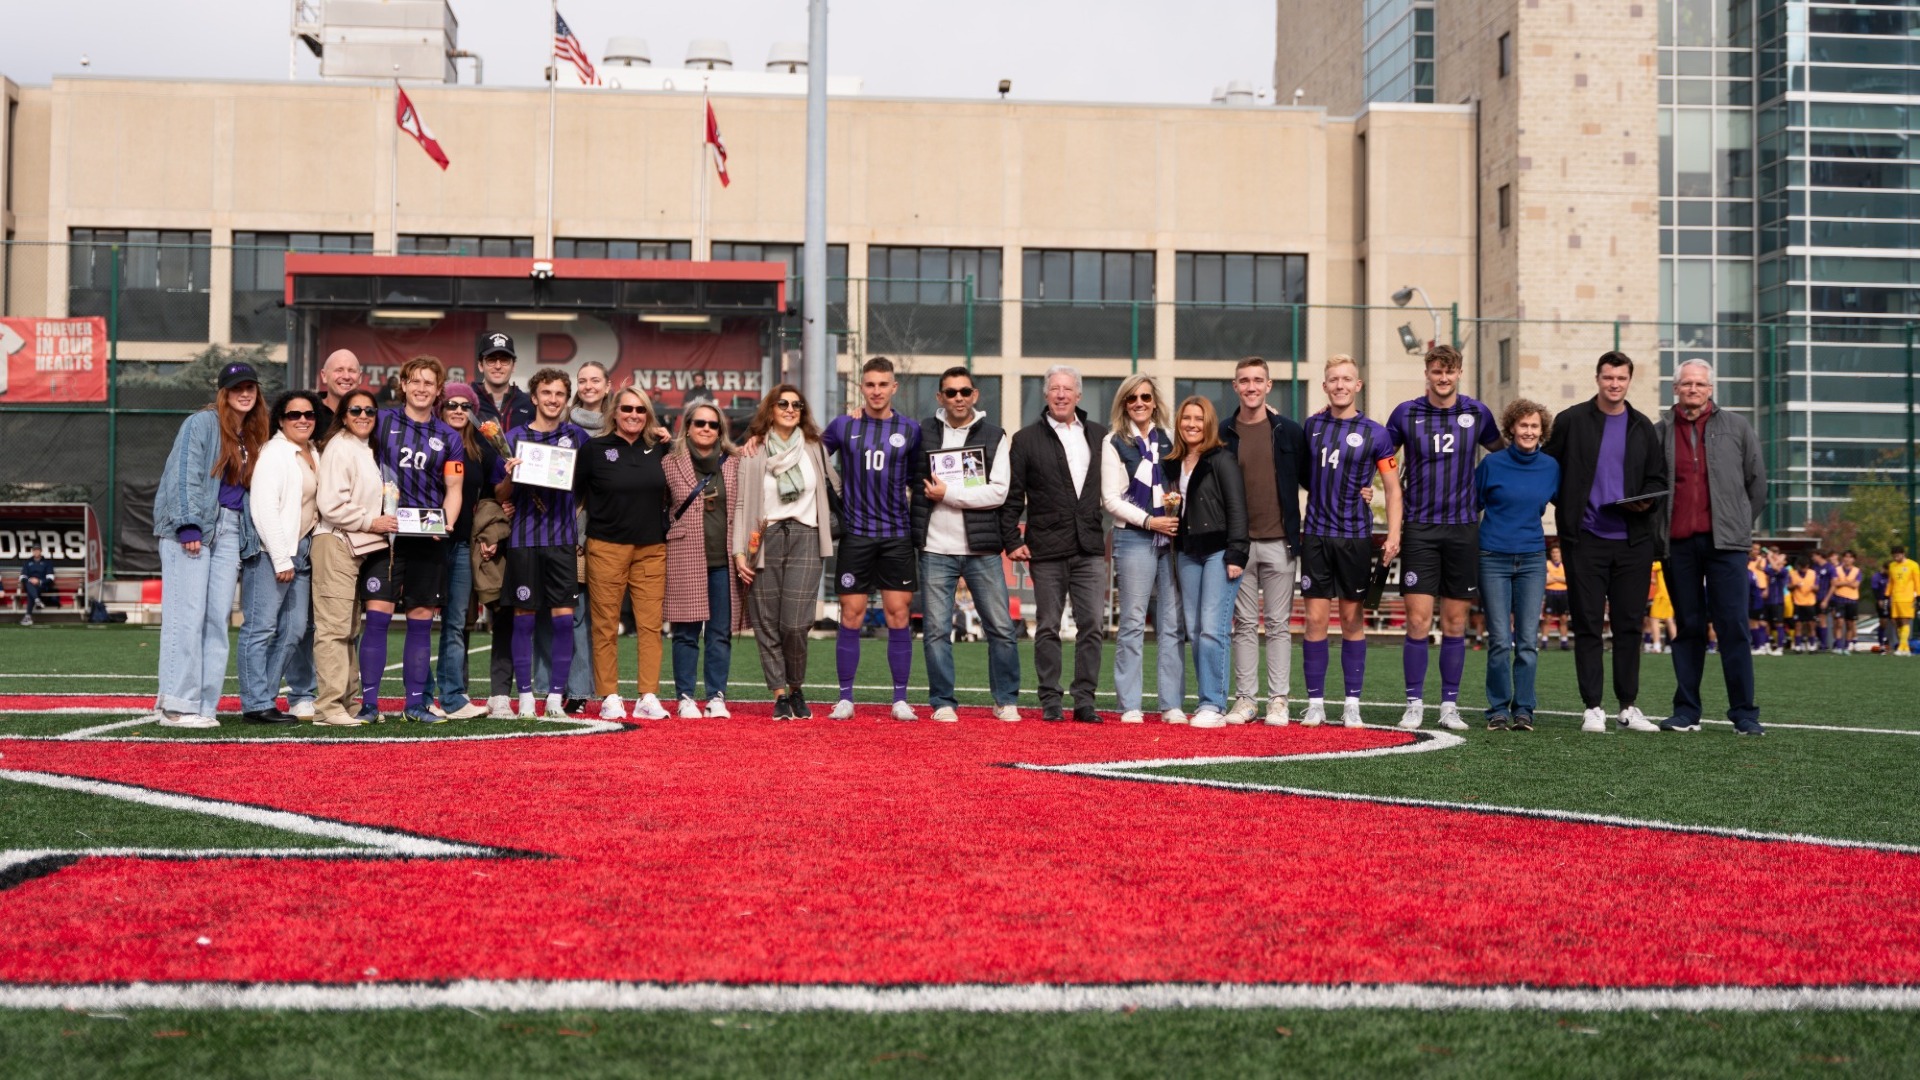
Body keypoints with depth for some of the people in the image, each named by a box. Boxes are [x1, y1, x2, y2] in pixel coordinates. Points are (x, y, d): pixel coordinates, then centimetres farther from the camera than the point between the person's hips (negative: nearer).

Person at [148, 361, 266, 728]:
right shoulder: (202, 423, -2)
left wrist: (248, 538, 12)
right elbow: (184, 476, -10)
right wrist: (189, 527, -19)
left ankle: (203, 705, 3)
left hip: (230, 530, 7)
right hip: (192, 528, -7)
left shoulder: (253, 437, 19)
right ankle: (176, 704, -11)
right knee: (188, 615, -11)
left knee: (218, 619, 2)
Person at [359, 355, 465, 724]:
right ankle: (369, 703, -4)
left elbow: (454, 490, 9)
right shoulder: (382, 423, 6)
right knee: (378, 615, -8)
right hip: (384, 533, -2)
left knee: (421, 621, 5)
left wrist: (444, 524, -9)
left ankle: (415, 703, 12)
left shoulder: (449, 437, 10)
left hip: (428, 540, 2)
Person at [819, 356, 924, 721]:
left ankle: (900, 699, 5)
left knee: (899, 615, -1)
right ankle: (845, 698, 7)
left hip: (898, 534, 1)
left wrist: (917, 522, 11)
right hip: (856, 533, -1)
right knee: (851, 616, 0)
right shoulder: (843, 425, 3)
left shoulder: (910, 430, 6)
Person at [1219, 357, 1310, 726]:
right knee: (1244, 624, 6)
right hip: (1239, 544, 1)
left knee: (1279, 625, 2)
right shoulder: (1223, 433, 4)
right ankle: (1244, 699, 11)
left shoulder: (1290, 431, 4)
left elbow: (1310, 479, 11)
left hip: (1279, 543, -1)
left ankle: (1278, 700, 6)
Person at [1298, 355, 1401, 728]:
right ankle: (1315, 703, 6)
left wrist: (1393, 535, -8)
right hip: (1316, 534, 1)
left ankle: (1353, 704, 11)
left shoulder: (1374, 434, -1)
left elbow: (1393, 488, 0)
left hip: (1355, 538, -1)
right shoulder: (1310, 427, 4)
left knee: (1352, 620, 5)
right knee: (1316, 618, 0)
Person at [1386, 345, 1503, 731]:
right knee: (1418, 620, -6)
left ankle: (1449, 706, 11)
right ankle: (1414, 705, 1)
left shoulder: (1477, 413, 4)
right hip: (1420, 529, -1)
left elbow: (1501, 454, 21)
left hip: (1463, 527, 1)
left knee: (1455, 623, 4)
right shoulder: (1406, 413, 0)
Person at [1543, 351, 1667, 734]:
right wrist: (1568, 508, -2)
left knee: (1629, 624, 6)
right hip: (1586, 540, -3)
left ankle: (1629, 706, 13)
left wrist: (1647, 502, -5)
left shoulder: (1643, 427, 11)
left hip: (1633, 540, 3)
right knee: (1588, 624, -1)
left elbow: (1658, 479, 14)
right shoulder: (1571, 421, 3)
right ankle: (1592, 707, 5)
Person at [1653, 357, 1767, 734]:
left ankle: (1744, 712, 1)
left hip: (1725, 542, -1)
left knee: (1732, 627, -4)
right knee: (1687, 628, 6)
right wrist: (1658, 531, 6)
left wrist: (1742, 523, 12)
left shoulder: (1736, 427, 7)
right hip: (1678, 544, 1)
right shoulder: (1659, 432, 8)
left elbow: (1757, 481, 12)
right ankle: (1686, 711, 11)